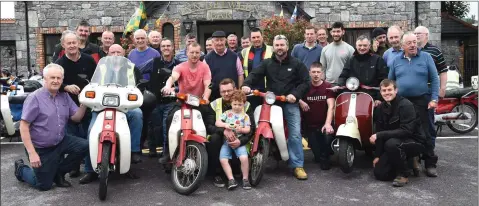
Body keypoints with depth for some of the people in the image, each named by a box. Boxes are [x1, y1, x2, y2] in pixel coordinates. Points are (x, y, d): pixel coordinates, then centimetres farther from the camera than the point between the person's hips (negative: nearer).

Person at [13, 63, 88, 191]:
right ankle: (21, 169, 33)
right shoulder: (35, 98, -16)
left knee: (84, 146, -17)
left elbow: (76, 117, 3)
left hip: (61, 142, 5)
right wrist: (32, 153, -23)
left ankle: (58, 172, 5)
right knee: (44, 185, 3)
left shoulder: (65, 96, 2)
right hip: (42, 149, -5)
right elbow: (24, 126, -18)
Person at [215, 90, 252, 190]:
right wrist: (225, 125, -19)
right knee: (223, 159, -18)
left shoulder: (245, 116, 7)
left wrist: (241, 129, -21)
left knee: (244, 158, -23)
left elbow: (248, 129, 0)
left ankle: (245, 179, -4)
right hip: (226, 141, 2)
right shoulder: (227, 113, 9)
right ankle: (231, 179, -7)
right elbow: (217, 122, 0)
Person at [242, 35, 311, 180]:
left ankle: (297, 165, -4)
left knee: (295, 134, -8)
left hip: (290, 103, -1)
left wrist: (295, 94, -13)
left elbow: (306, 82, 3)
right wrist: (246, 84, -23)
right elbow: (254, 74, -2)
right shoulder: (266, 63, 10)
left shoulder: (296, 64, 5)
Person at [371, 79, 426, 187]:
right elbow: (379, 131, 3)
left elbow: (406, 131, -28)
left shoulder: (406, 105, -20)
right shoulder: (381, 108, 2)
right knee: (379, 173, -7)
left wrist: (379, 135, -30)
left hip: (414, 142, -6)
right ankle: (404, 162, 19)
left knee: (391, 143, -38)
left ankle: (403, 174, -14)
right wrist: (377, 155, -3)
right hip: (396, 140, 6)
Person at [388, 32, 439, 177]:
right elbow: (390, 82, 12)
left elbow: (434, 79, -1)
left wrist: (434, 99, -9)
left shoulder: (426, 57, 1)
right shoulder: (396, 60, 8)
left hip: (421, 101, -3)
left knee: (424, 133, -1)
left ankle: (430, 164, 8)